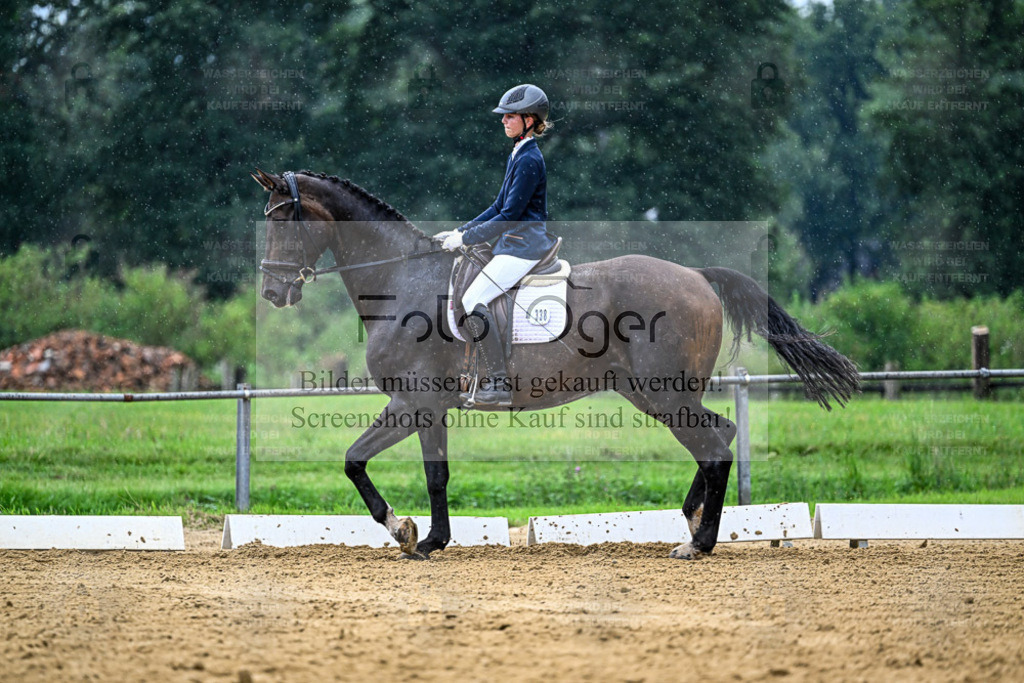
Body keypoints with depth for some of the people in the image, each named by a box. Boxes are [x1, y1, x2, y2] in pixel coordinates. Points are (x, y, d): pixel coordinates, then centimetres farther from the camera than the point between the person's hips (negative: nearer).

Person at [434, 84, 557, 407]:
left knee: (473, 302, -19)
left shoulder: (530, 161, -16)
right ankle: (492, 378, 15)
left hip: (524, 247, -11)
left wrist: (465, 239, -16)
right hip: (513, 245, 11)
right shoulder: (518, 155, 16)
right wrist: (459, 232, 13)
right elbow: (498, 208, 21)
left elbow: (509, 216, -19)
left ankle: (501, 385, -19)